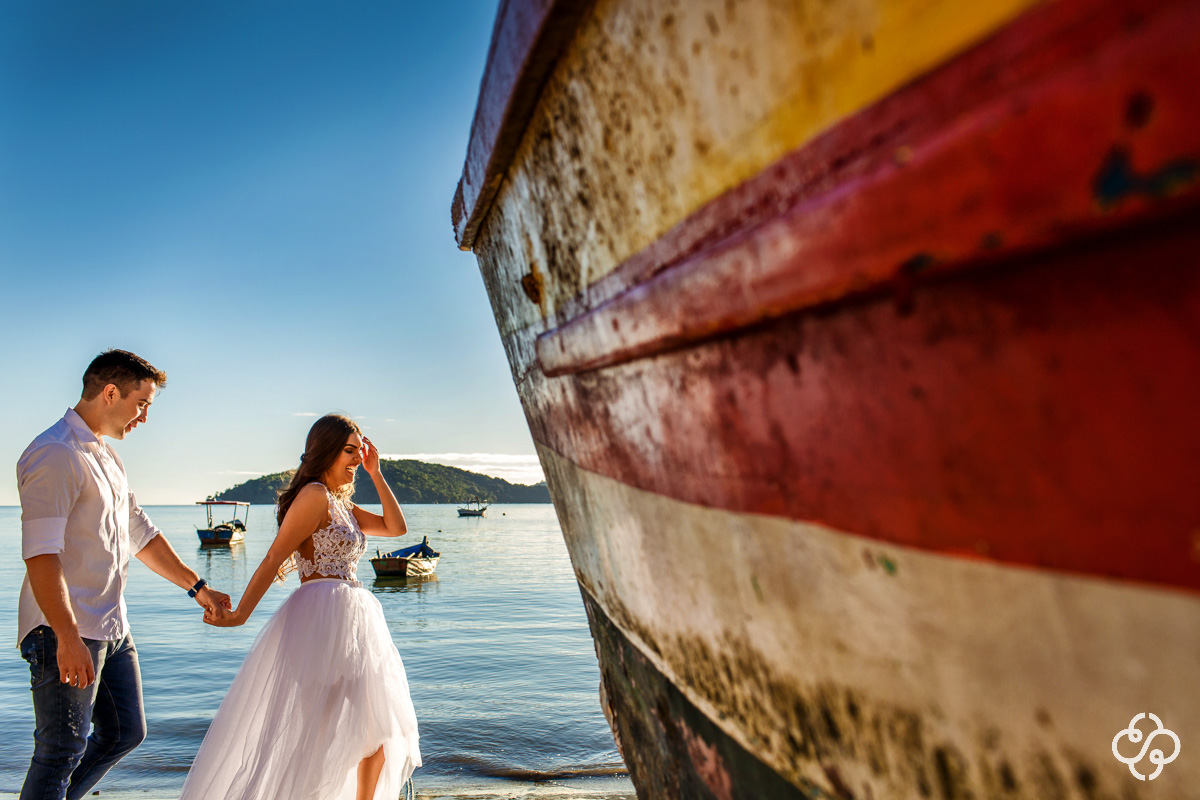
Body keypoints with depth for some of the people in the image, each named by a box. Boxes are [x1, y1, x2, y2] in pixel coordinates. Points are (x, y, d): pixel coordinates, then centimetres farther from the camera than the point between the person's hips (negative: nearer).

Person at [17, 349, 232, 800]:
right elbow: (40, 554, -22)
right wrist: (68, 637, -26)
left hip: (112, 626, 9)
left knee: (125, 734, 16)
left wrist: (197, 588, 22)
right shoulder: (56, 454, -15)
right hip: (68, 631, -9)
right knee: (63, 751, 0)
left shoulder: (106, 455, 16)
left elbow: (140, 534, 22)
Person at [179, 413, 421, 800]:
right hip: (323, 615, -9)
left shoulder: (342, 504, 17)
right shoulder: (315, 494, -9)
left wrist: (375, 474, 11)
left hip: (355, 621, 9)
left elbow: (396, 527, 14)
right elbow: (274, 558, -13)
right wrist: (240, 614, -17)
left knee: (377, 730, 15)